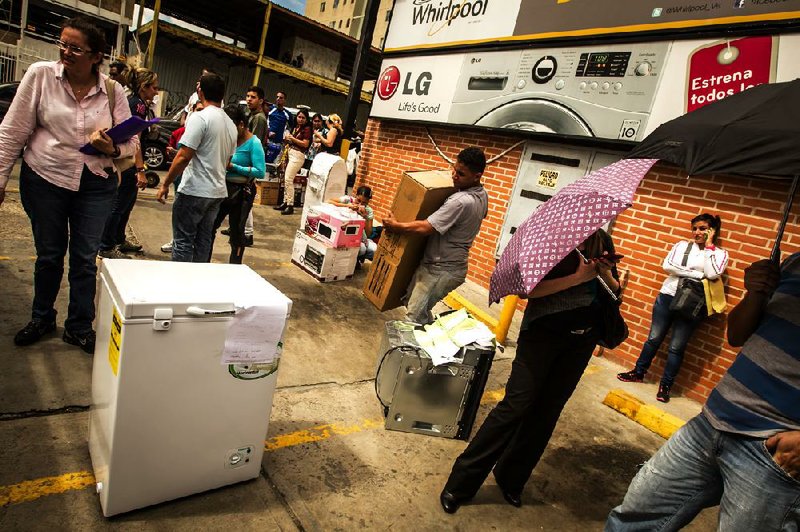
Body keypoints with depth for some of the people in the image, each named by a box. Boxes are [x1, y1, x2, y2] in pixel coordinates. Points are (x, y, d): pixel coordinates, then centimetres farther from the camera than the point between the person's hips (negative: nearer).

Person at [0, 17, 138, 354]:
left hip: (96, 184, 1)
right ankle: (41, 319, 34)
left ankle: (79, 327, 21)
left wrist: (112, 149, -20)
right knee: (49, 253, 12)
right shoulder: (40, 75, -5)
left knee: (85, 258, 6)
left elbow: (131, 143, 2)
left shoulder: (113, 91, -2)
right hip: (44, 179, 0)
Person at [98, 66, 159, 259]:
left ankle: (119, 240, 33)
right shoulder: (139, 105, -15)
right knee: (119, 205, -2)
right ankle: (106, 248, 6)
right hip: (130, 164, -10)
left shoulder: (131, 101, 14)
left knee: (128, 203, 20)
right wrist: (140, 170, -25)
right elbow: (135, 140, -23)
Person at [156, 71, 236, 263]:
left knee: (183, 241, 0)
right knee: (204, 241, 13)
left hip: (194, 190, -7)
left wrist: (165, 184, -9)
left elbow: (184, 157, -16)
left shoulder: (200, 117, -12)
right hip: (218, 191, 7)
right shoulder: (231, 124, 12)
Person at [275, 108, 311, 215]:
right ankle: (285, 202, 17)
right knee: (285, 179, 9)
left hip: (298, 155, -8)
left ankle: (290, 205, -11)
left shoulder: (307, 129, -6)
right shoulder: (296, 127, 17)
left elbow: (305, 144, -13)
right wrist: (288, 139, 7)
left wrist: (292, 138, -11)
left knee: (288, 179, -14)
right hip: (290, 153, 9)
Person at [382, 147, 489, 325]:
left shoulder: (461, 201, -28)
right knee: (411, 301, 22)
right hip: (453, 265, 10)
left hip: (441, 270, -10)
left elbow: (425, 227, -28)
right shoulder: (482, 195, 3)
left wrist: (395, 226, -14)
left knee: (414, 317, -5)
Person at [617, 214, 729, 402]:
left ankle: (665, 385, 16)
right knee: (654, 338, 10)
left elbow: (712, 274, -17)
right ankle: (638, 372, 25)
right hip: (667, 297, 2)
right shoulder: (682, 245, 7)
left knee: (676, 347, 3)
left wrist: (709, 246, -10)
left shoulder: (720, 253, 3)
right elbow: (668, 265, -9)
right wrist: (698, 275, -14)